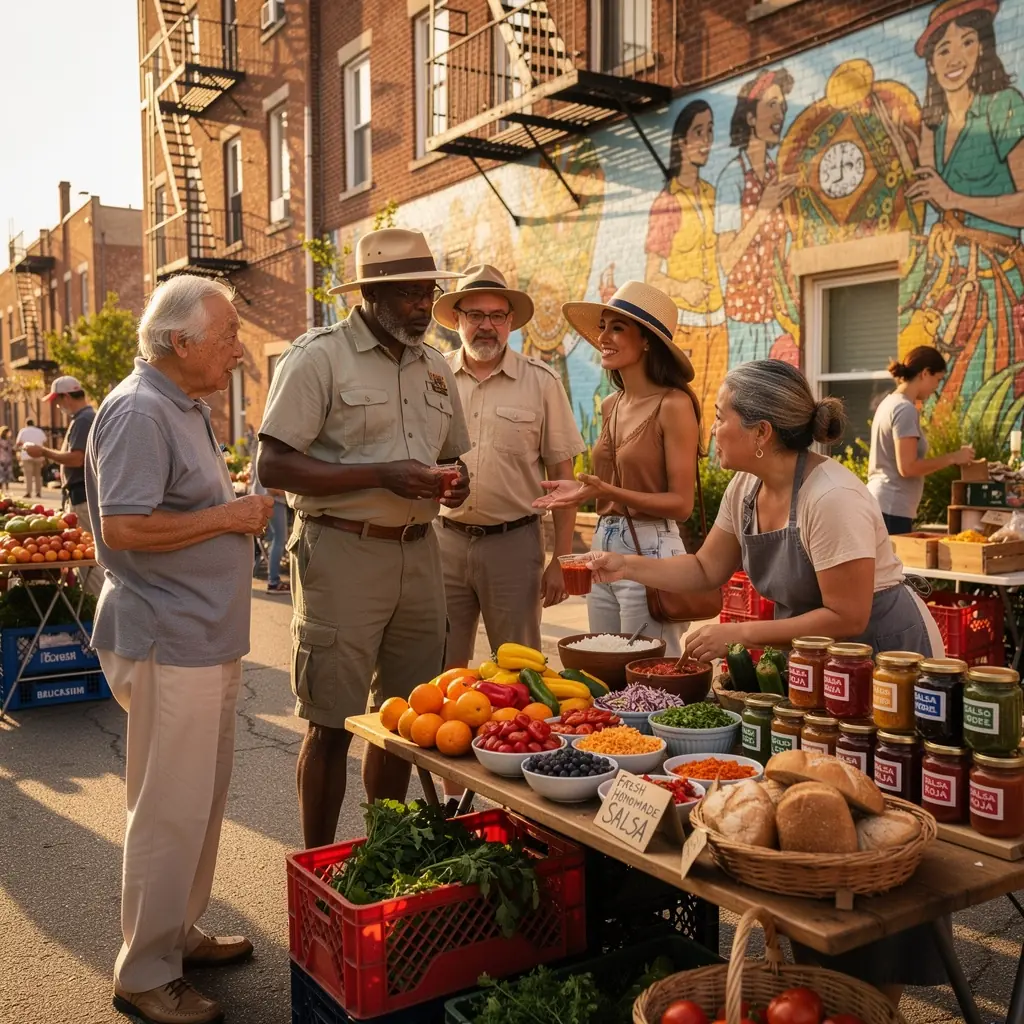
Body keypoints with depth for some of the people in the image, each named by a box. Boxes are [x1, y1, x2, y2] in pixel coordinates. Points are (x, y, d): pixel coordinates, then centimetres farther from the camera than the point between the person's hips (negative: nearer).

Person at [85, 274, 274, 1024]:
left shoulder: (188, 407, 15)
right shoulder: (139, 412, -17)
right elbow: (123, 527, -24)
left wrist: (240, 509, 6)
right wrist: (228, 517, -17)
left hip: (208, 638, 10)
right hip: (168, 644, -10)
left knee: (202, 802, 19)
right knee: (169, 812, 0)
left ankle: (179, 933, 34)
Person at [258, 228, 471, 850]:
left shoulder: (435, 366, 14)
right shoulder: (320, 356, -7)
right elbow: (274, 466, -14)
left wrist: (456, 481, 0)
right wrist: (383, 476, -21)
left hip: (419, 552, 6)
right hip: (342, 552, -6)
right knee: (333, 724, 1)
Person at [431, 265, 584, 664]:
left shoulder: (541, 382, 0)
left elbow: (561, 475, 1)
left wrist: (560, 560, -2)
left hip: (513, 542, -1)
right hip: (444, 539, 2)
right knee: (441, 672, 10)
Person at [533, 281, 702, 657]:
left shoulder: (673, 404, -12)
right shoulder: (612, 405, 10)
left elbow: (681, 503, -13)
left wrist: (609, 492, -23)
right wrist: (583, 488, 2)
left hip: (649, 549, -7)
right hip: (603, 545, 8)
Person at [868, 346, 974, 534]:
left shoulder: (890, 402, 14)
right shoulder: (905, 409, -15)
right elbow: (907, 467, -20)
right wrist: (952, 458, -11)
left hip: (879, 504, 10)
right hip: (891, 510, -10)